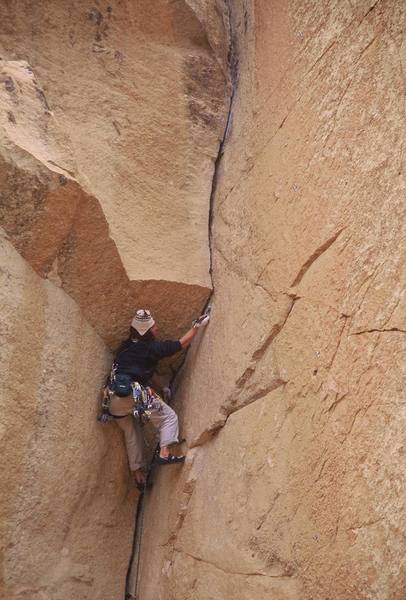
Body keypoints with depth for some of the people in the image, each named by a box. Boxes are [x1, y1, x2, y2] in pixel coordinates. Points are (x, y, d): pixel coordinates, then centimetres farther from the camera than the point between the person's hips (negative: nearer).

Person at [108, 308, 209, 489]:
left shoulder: (125, 346, 20)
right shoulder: (151, 347, 1)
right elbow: (181, 343, 7)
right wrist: (197, 326, 17)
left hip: (113, 400, 7)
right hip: (131, 393, -7)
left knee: (132, 434, 22)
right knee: (168, 416, 4)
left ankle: (137, 474, 25)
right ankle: (164, 453, -14)